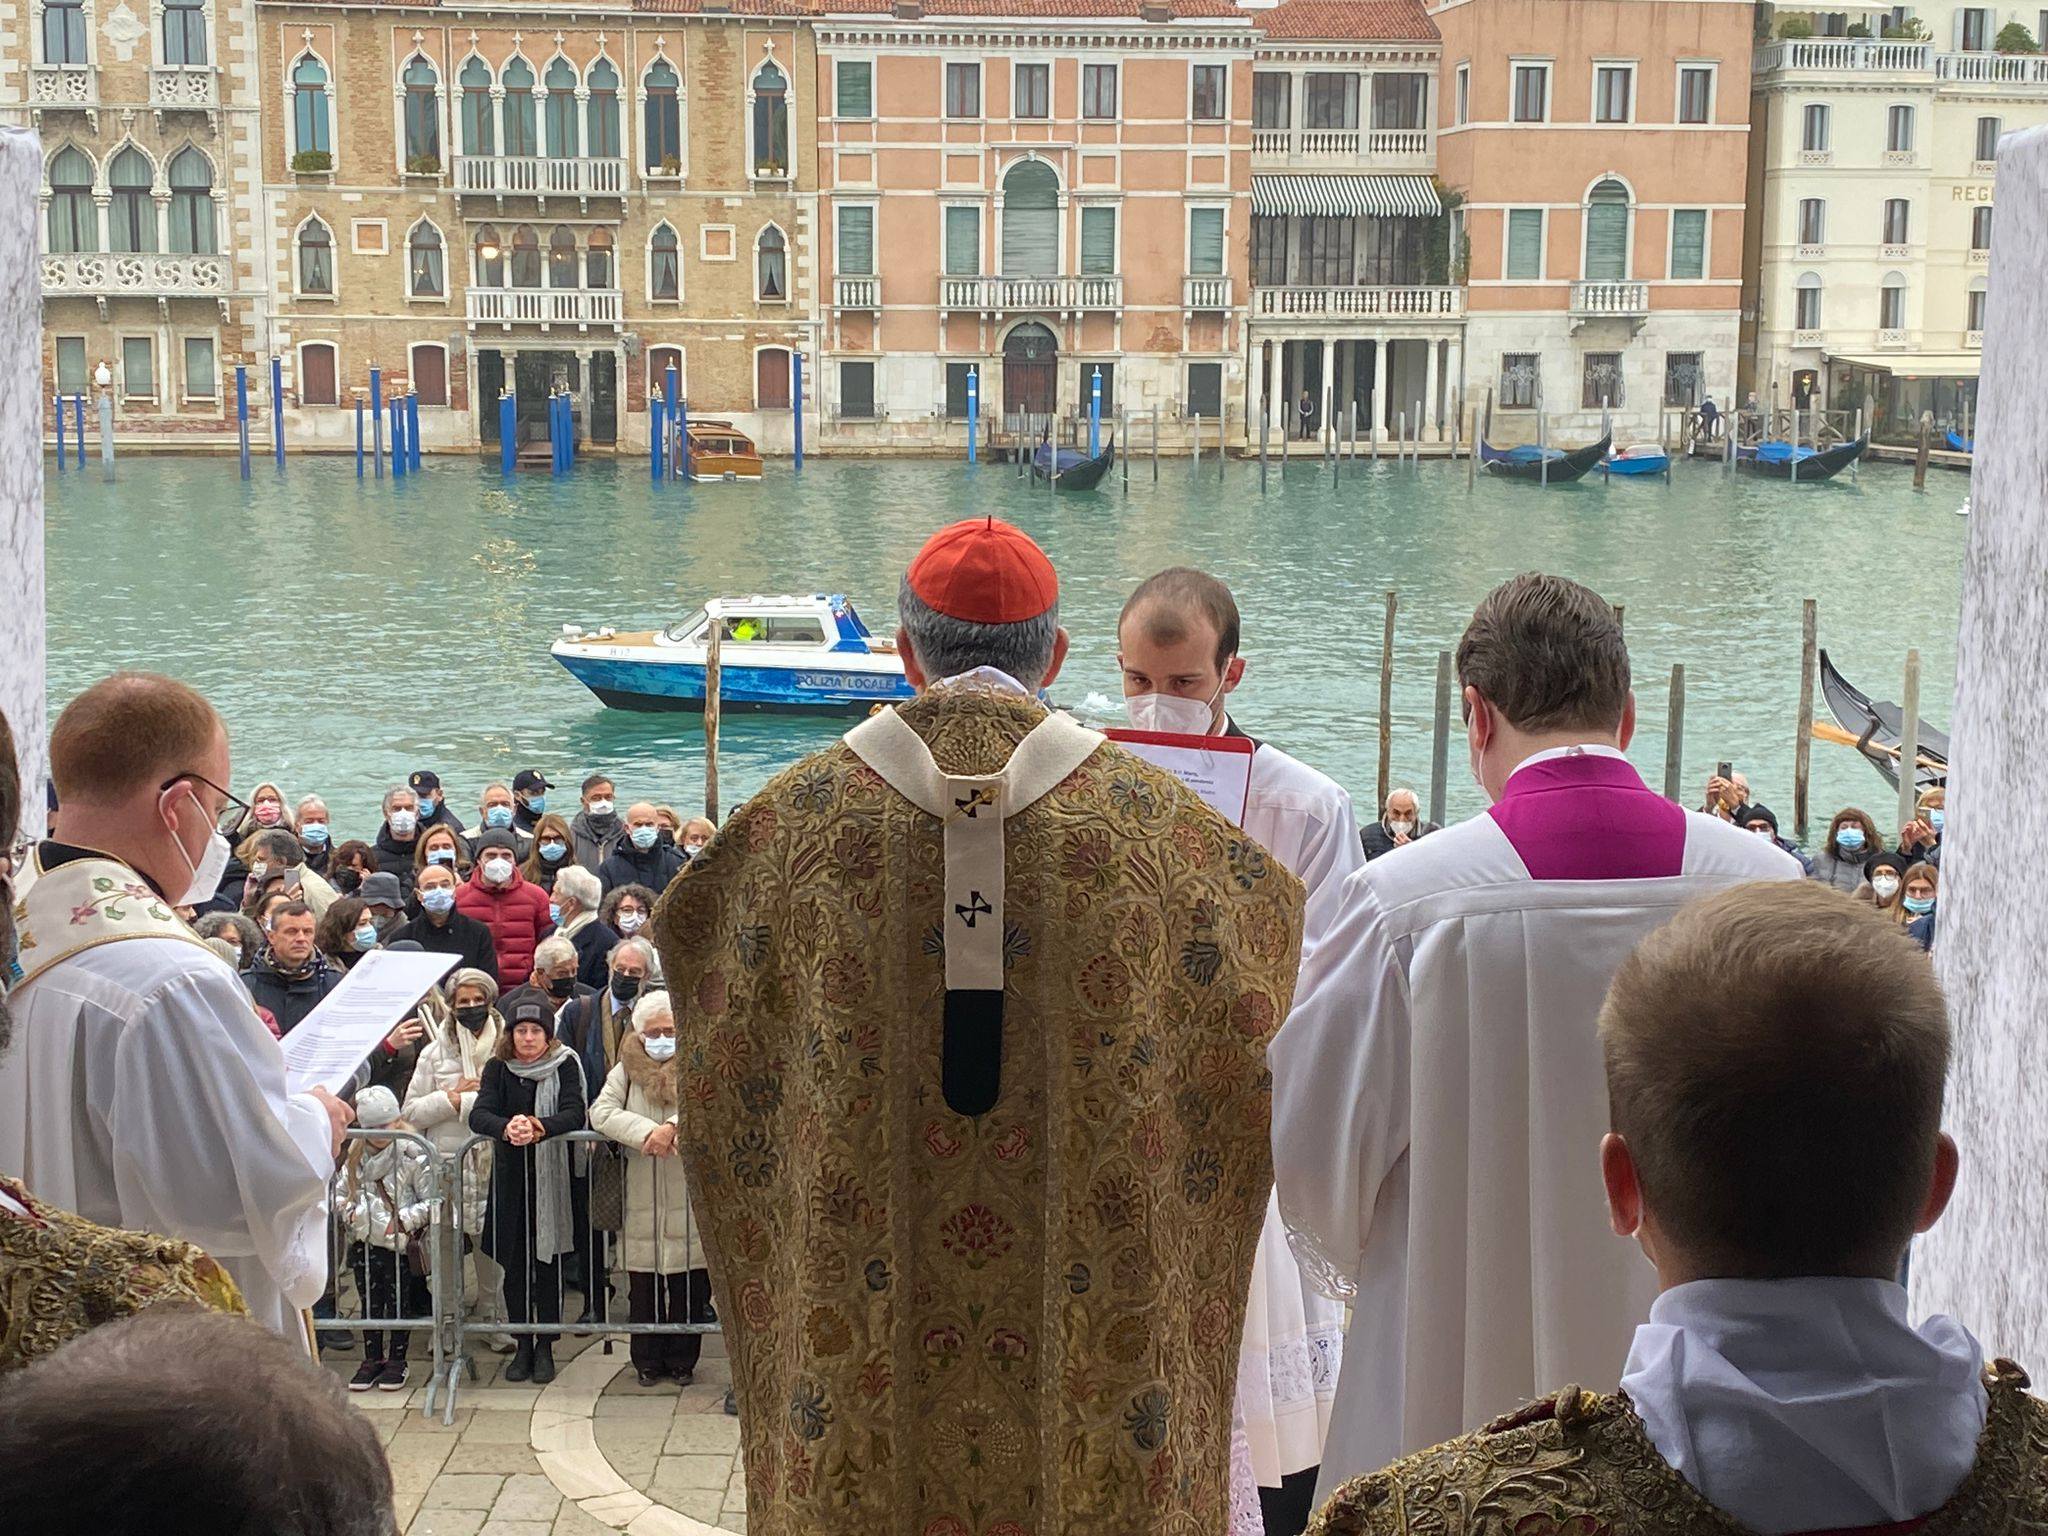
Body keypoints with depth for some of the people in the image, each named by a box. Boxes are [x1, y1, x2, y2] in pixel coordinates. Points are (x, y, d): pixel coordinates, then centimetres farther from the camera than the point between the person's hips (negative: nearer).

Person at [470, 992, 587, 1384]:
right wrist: (506, 1128, -35)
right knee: (514, 1263, 7)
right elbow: (478, 1114, -13)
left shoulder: (564, 1065, -2)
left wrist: (540, 1128, -36)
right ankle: (523, 1345, 19)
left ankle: (545, 1347, 12)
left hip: (551, 1175, -2)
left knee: (547, 1262, 1)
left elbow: (574, 1113, -16)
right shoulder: (498, 1067, 2)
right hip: (510, 1176, 2)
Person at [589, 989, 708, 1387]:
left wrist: (673, 1127, -27)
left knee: (689, 1285, 2)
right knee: (644, 1283, 5)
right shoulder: (627, 1071, 9)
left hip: (692, 1195, -1)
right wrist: (647, 1132, -19)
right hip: (643, 1197, 1)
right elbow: (601, 1112, -5)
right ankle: (648, 1362, 17)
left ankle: (683, 1361, 15)